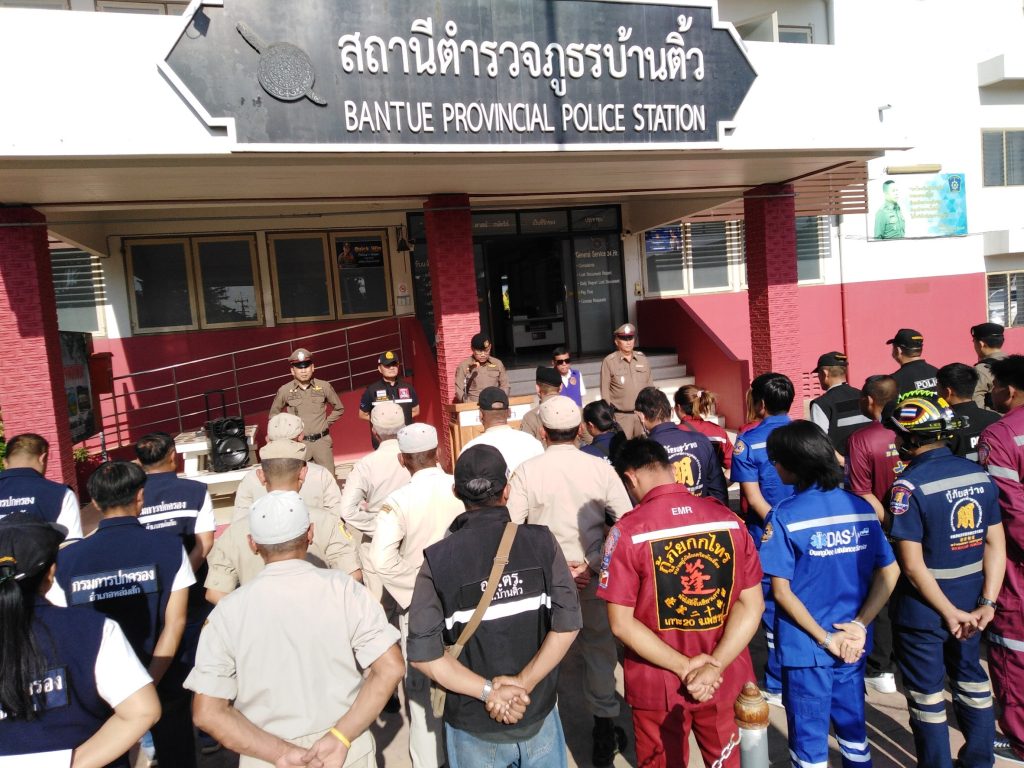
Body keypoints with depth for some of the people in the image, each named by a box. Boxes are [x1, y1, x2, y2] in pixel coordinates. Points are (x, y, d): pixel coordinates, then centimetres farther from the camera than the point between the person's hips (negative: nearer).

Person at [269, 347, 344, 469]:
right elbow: (274, 414, 16)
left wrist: (326, 423, 7)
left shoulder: (324, 386, 1)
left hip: (322, 441, 1)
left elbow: (339, 408, 15)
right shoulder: (284, 390, -1)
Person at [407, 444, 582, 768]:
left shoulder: (438, 558, -15)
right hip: (538, 715, 1)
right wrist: (524, 683, -14)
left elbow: (421, 653, -17)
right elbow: (568, 623, -15)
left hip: (475, 726, 0)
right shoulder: (541, 541, -12)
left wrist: (489, 690, -14)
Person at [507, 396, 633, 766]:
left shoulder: (527, 471, -10)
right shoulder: (600, 468, -9)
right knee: (599, 649, 18)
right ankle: (604, 728, 30)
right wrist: (594, 565, -10)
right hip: (592, 576, 0)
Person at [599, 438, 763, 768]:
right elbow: (752, 604, -7)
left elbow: (621, 623, -17)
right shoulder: (728, 519, -7)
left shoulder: (627, 531, -18)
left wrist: (685, 666, -14)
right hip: (726, 679, 3)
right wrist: (715, 666, -13)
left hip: (658, 684, -3)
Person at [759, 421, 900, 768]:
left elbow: (781, 591, -18)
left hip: (805, 647, -5)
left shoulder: (785, 516, -17)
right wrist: (860, 625, -4)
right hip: (853, 644, 5)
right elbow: (890, 572, 0)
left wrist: (825, 638, -10)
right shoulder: (861, 507, -3)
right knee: (854, 730, 25)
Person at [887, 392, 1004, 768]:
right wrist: (987, 602, -1)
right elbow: (996, 544, -1)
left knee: (928, 694, 11)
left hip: (923, 608, -6)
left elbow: (913, 565, -22)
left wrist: (949, 612, -12)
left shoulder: (910, 484, -22)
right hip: (970, 602, 6)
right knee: (971, 679, 25)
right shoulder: (979, 474, -3)